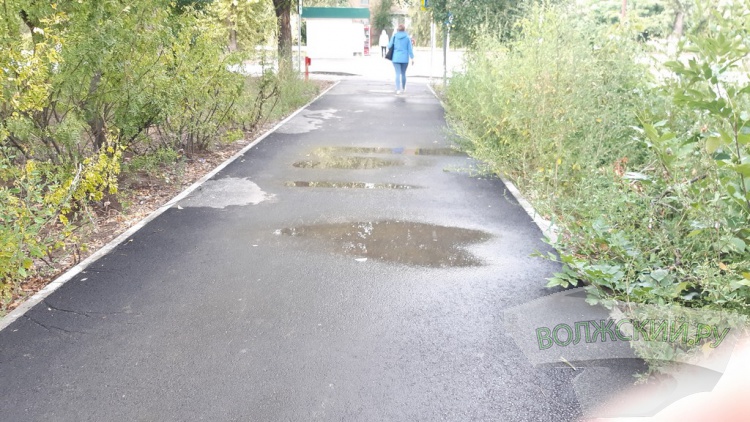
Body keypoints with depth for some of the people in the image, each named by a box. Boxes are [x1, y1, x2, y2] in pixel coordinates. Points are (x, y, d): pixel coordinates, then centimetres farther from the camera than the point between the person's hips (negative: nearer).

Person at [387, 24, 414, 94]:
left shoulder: (394, 36, -2)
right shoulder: (407, 37, -2)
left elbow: (389, 46, 3)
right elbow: (410, 49, -2)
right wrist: (412, 58, 3)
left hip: (396, 58, -1)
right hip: (405, 58, 1)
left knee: (398, 74, -4)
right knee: (403, 73, 15)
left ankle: (398, 89, -19)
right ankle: (403, 88, 27)